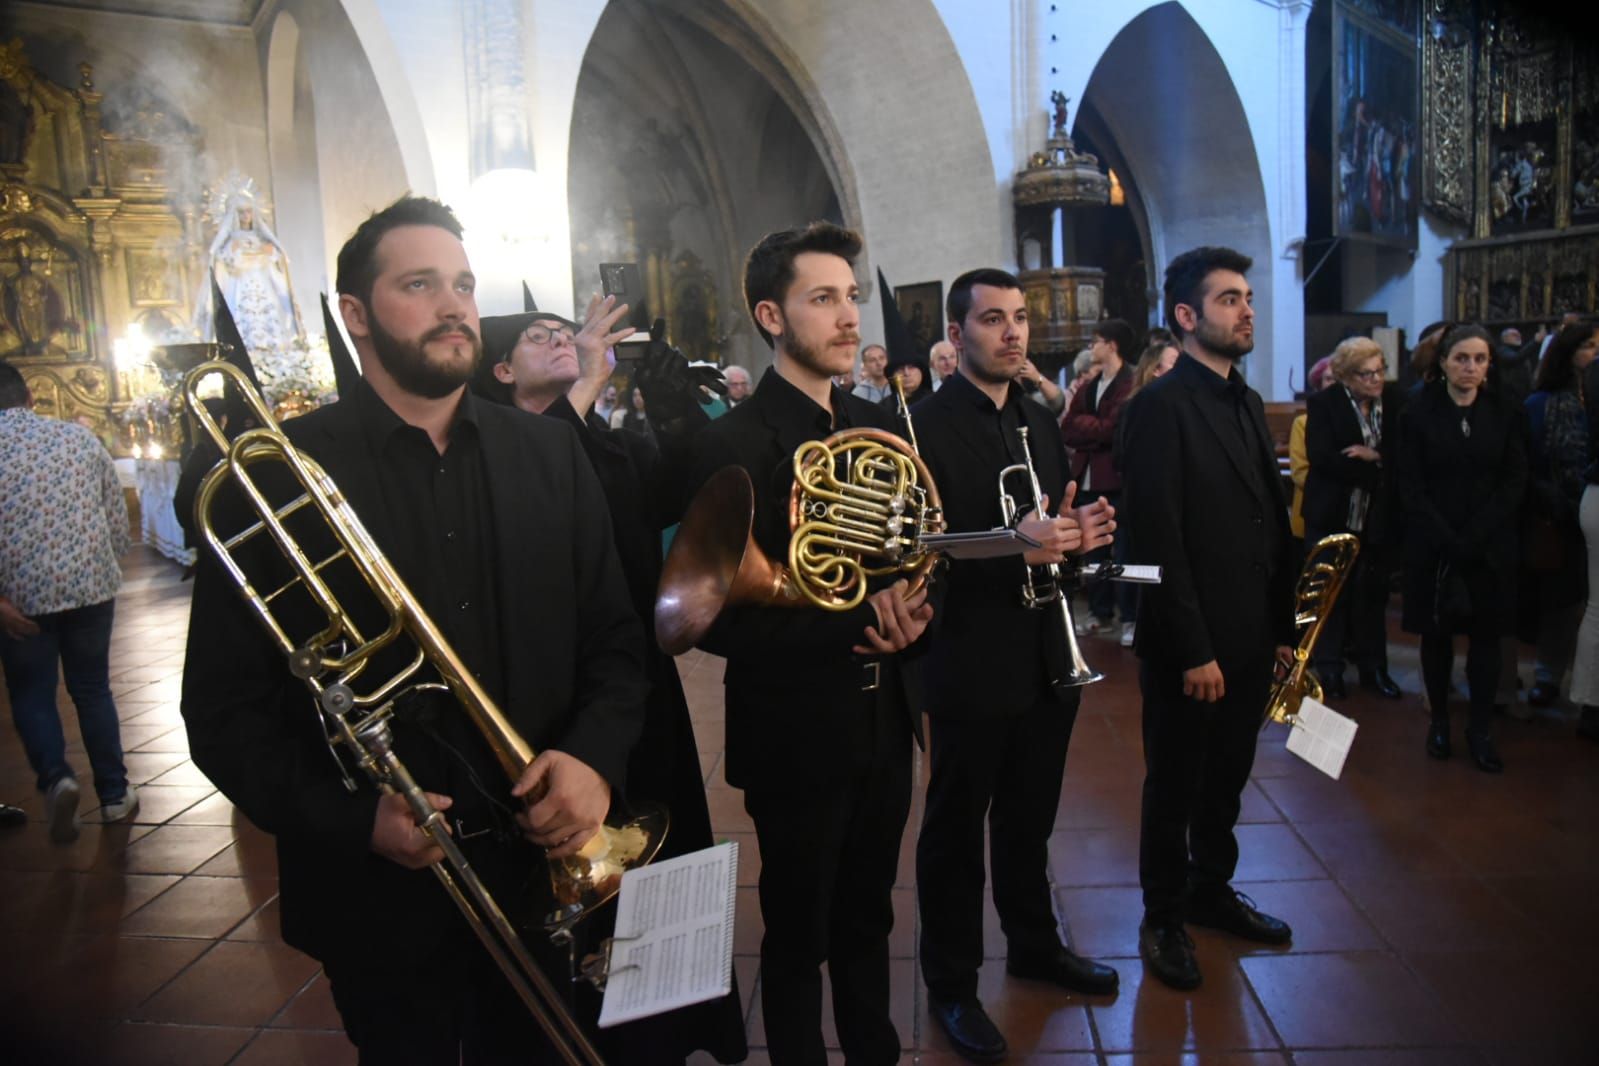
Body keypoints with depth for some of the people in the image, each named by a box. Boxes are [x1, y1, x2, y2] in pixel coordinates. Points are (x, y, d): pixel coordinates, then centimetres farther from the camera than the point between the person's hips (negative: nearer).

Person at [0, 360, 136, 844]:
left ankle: (55, 777, -8)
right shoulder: (79, 435, 1)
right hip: (90, 583, 2)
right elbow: (116, 510, 5)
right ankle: (115, 793, 19)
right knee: (92, 689, 14)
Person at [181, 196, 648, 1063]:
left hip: (546, 871, 3)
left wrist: (593, 758, -15)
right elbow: (224, 707, -7)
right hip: (382, 894, -3)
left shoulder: (550, 455, 1)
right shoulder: (277, 472, -9)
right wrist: (352, 822, -20)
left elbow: (615, 641, 3)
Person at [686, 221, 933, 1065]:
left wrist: (908, 615, -10)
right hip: (799, 732, -6)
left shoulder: (877, 426, 5)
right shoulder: (733, 444, -16)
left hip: (882, 719, 6)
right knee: (799, 936, 15)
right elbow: (717, 618, -20)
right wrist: (855, 622, -25)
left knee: (868, 921, 23)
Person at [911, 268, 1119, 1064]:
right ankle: (951, 985, 28)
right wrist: (1015, 544, -31)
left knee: (1030, 819, 23)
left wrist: (1078, 531, -8)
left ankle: (1034, 944, 44)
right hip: (971, 664, -6)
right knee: (956, 831, 10)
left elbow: (1055, 519, 15)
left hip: (1048, 659, 7)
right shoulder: (923, 426, -13)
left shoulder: (1040, 422, 10)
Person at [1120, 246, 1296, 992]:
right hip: (1189, 648, -7)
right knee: (1175, 788, 9)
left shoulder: (1246, 403, 11)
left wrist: (1282, 625, 9)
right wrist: (1193, 650, -19)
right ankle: (1163, 917, 27)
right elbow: (1158, 539, -19)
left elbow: (1271, 521, 12)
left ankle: (1211, 889, 40)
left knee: (1226, 779, 20)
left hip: (1251, 639, 7)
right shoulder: (1160, 406, -15)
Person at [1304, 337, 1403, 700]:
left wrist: (1374, 456, -20)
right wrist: (1377, 472, -18)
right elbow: (1322, 458, -19)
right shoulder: (1323, 404, -8)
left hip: (1376, 518, 3)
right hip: (1332, 516, -3)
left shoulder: (1392, 403, 2)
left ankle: (1373, 668, 25)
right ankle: (1329, 669, 17)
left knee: (1373, 593, 12)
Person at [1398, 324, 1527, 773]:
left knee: (1486, 636, 4)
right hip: (1434, 546, -1)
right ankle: (1439, 720, 19)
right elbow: (1411, 487, -5)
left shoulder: (1504, 413, 4)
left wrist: (1473, 538, -13)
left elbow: (1515, 482, -1)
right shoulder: (1418, 413, -2)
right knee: (1437, 634, 7)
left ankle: (1481, 728, 13)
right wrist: (1448, 541, -14)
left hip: (1490, 547, 1)